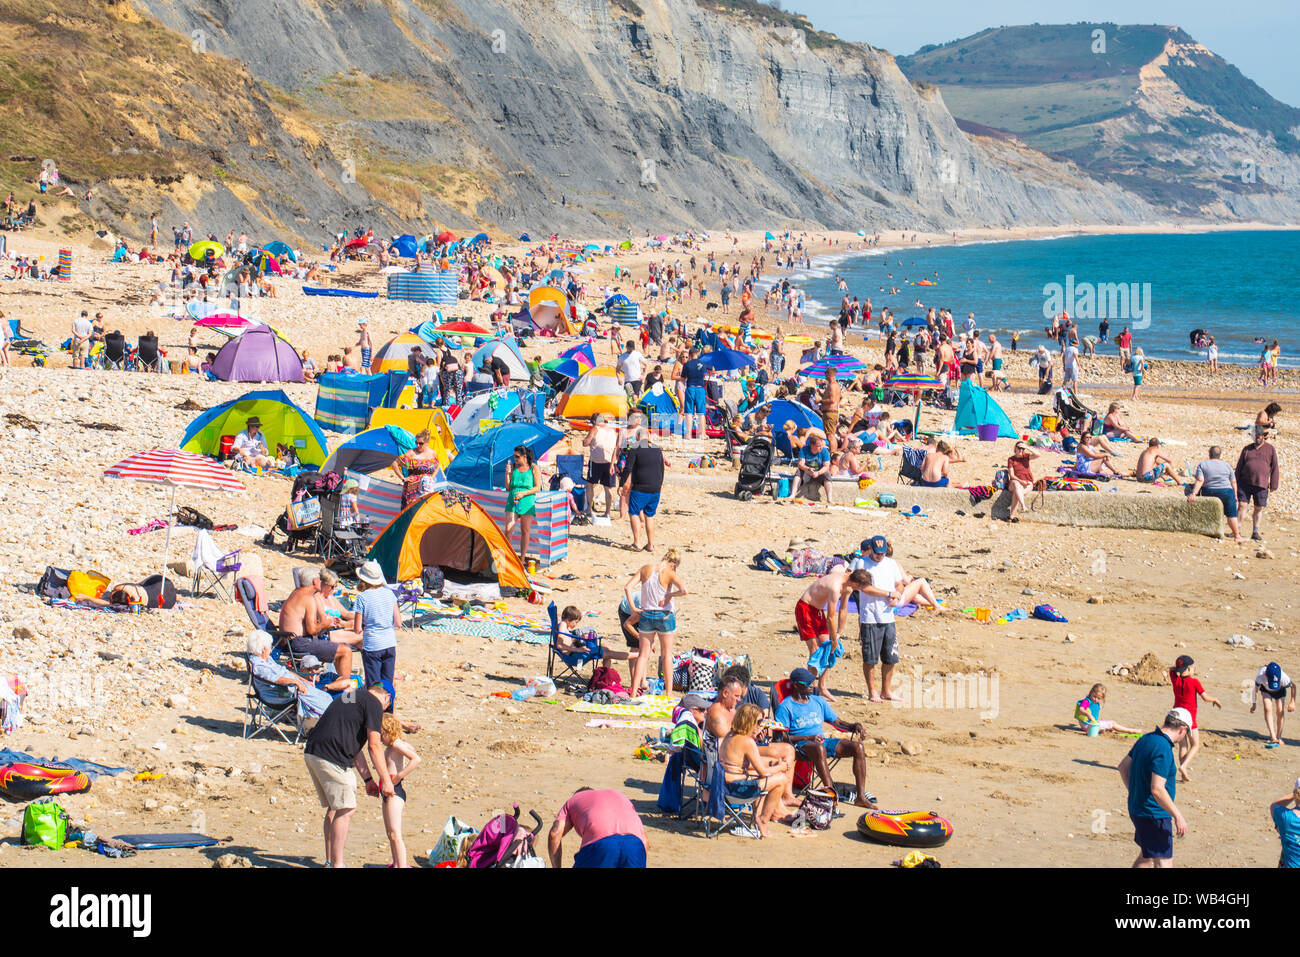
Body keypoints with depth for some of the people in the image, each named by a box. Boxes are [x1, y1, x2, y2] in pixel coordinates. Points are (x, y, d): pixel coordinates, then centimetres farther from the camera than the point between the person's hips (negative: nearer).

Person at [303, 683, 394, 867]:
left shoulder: (348, 697, 27)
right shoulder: (374, 703, 0)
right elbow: (374, 746, -5)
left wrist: (368, 779, 26)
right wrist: (386, 781, -1)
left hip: (312, 753, 9)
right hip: (332, 759, -9)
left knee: (334, 808, 18)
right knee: (345, 810, -2)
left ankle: (330, 862, 23)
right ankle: (337, 864, -2)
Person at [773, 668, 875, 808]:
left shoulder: (818, 701, 20)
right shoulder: (785, 707, 1)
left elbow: (837, 722, 20)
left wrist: (854, 726, -1)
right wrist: (808, 737, -19)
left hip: (822, 741, 6)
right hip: (800, 744, -6)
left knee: (857, 746, -16)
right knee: (819, 748, -41)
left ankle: (861, 796, -20)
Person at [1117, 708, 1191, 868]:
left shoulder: (1145, 739, 6)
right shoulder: (1163, 750, -23)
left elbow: (1123, 767, 18)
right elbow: (1157, 790, -28)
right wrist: (1178, 817, -22)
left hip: (1137, 808, 10)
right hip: (1154, 815, -10)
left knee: (1145, 856, 24)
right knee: (1164, 862, -8)